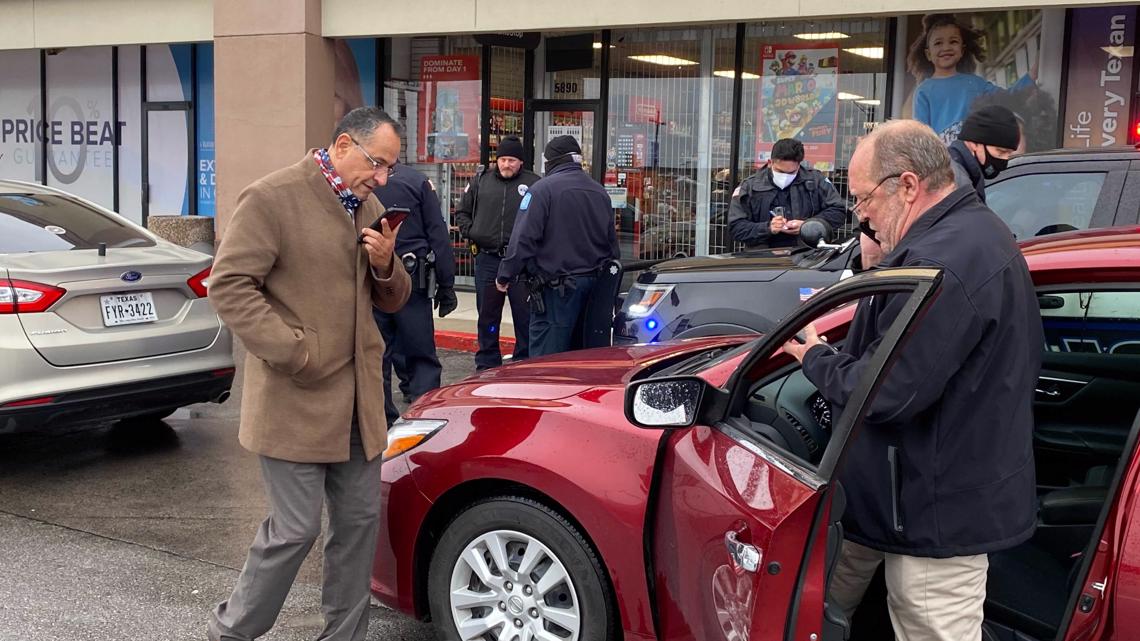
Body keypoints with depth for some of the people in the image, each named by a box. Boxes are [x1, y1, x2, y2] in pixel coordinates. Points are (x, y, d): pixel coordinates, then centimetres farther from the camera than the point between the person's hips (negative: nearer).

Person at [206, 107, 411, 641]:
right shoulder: (272, 197, -11)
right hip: (296, 398, -7)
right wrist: (293, 353, -19)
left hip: (357, 397, 8)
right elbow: (228, 284, -15)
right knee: (296, 530, -2)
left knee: (360, 521, 11)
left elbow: (393, 301, 19)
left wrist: (385, 265, -5)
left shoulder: (369, 207, 13)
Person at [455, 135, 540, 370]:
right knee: (487, 314, 10)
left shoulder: (534, 184, -1)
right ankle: (486, 364, 20)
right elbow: (461, 212, 20)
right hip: (487, 258, 3)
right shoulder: (480, 182, 11)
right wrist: (471, 232, 5)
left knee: (524, 315, 2)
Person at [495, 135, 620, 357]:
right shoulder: (600, 192, 13)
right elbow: (612, 241, 20)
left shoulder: (542, 189, -9)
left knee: (546, 357, -5)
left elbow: (523, 239, -15)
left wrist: (505, 275, -7)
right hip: (593, 284, 7)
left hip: (556, 288, -7)